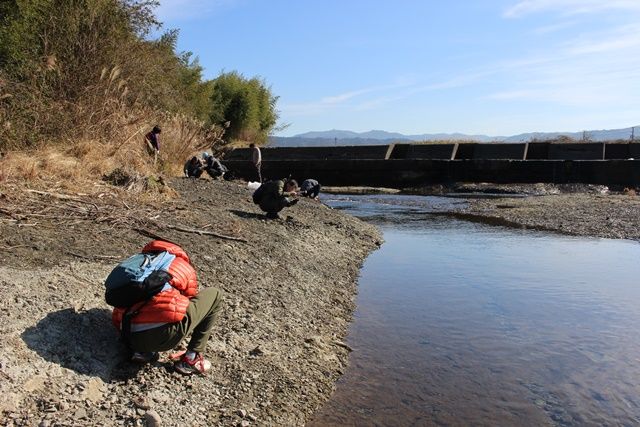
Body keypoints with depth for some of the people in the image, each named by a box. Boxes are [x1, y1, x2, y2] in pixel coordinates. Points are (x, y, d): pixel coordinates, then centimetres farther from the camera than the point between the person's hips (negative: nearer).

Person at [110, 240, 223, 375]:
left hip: (132, 338, 6)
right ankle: (190, 359, 13)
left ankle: (142, 351, 13)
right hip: (165, 334, -6)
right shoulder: (186, 268, 20)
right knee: (214, 295, 16)